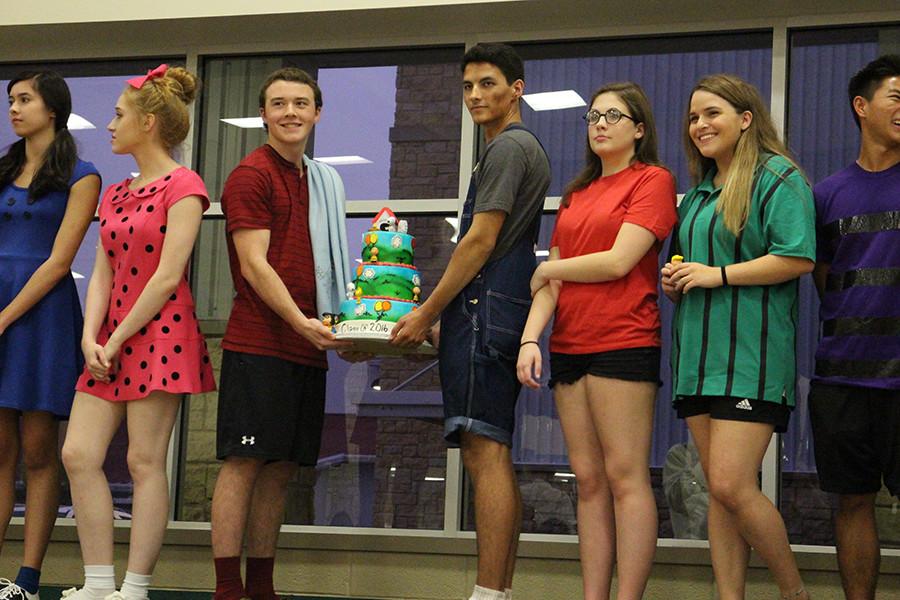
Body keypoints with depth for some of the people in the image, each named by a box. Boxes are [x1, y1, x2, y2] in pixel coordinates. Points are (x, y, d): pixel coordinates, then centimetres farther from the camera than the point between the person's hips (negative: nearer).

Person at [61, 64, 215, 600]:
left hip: (158, 333, -8)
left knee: (145, 462, -6)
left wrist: (118, 338, -12)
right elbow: (103, 274, 12)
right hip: (110, 341, 8)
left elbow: (168, 277, -14)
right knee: (79, 454, -1)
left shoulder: (182, 186, -7)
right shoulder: (115, 194, 18)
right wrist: (91, 337, -4)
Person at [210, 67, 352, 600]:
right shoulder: (251, 176, -4)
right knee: (244, 462, -6)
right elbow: (254, 264, -12)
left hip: (307, 346, 7)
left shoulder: (324, 181, 20)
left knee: (282, 468, 9)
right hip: (259, 344, -7)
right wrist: (301, 322, -20)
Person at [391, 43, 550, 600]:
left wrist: (427, 313, -10)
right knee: (491, 455, 10)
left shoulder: (509, 147, -7)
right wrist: (441, 318, 21)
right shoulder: (524, 148, 24)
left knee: (485, 452, -14)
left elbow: (480, 241, -14)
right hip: (495, 314, 11)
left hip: (485, 308, -11)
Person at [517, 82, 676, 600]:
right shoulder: (578, 194, 21)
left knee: (625, 477, -8)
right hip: (570, 346, 7)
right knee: (589, 480, 5)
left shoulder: (652, 180, 0)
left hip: (623, 343, -7)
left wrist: (546, 269, 4)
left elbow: (618, 262, -11)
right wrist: (531, 338, -1)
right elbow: (552, 280, 14)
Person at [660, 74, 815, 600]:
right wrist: (676, 280, 8)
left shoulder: (778, 177, -4)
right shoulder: (700, 190, 21)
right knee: (719, 489, 6)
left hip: (751, 353, -8)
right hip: (700, 353, 8)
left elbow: (799, 258, -16)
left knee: (732, 485, -15)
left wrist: (718, 274, -15)